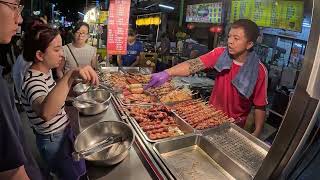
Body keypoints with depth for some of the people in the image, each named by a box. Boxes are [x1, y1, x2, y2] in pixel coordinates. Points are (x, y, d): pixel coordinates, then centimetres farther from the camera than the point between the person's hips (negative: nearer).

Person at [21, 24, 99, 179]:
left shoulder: (44, 71, -1)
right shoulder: (33, 81, -30)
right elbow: (45, 113, -53)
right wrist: (70, 75, -60)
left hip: (64, 132, 8)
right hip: (53, 141, -8)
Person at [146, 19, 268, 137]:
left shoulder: (259, 71, -18)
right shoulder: (220, 54, -14)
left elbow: (260, 106, -11)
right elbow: (195, 64, -29)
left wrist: (256, 134, -13)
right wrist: (167, 73, -43)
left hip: (234, 125, -2)